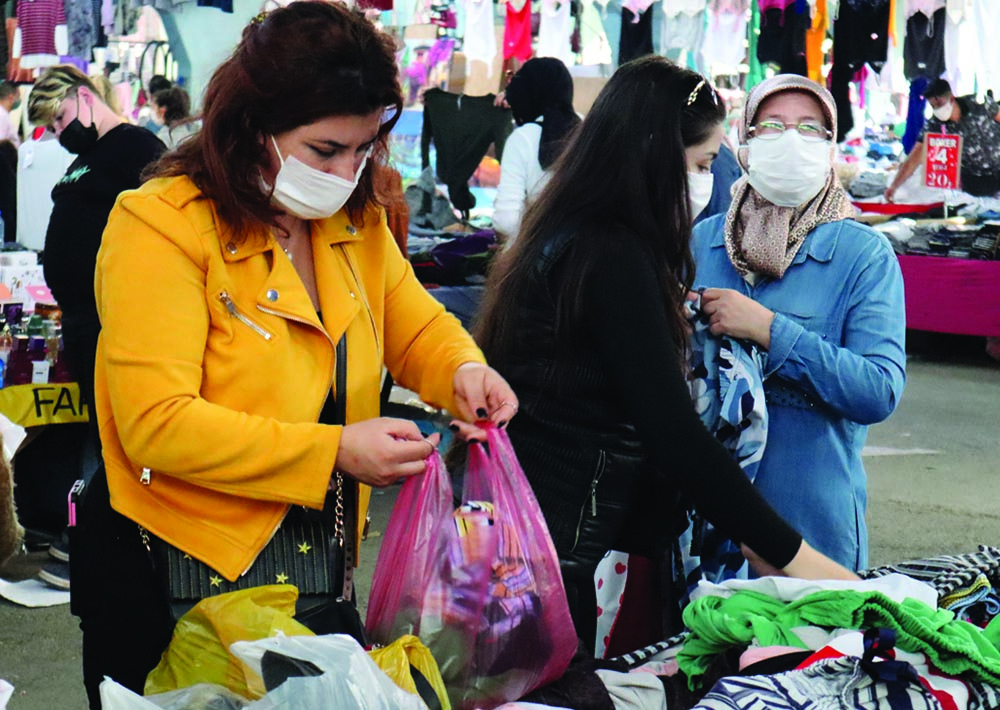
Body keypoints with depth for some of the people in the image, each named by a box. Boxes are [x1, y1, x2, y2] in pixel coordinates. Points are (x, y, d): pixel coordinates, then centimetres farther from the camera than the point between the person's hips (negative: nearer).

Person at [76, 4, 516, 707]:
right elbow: (158, 425, -24)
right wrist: (335, 452, -27)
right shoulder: (161, 227, -17)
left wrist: (462, 371, -8)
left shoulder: (357, 221, 6)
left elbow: (418, 328, 17)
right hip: (166, 582, -6)